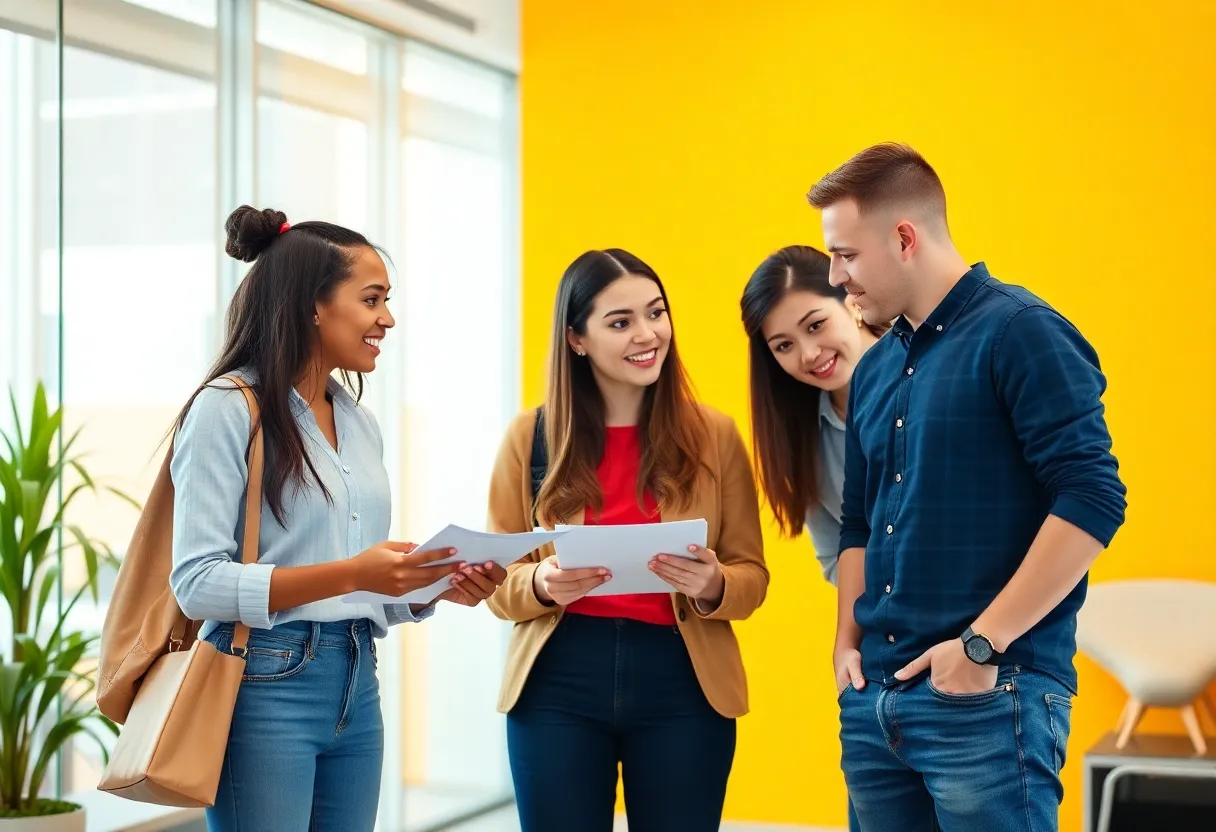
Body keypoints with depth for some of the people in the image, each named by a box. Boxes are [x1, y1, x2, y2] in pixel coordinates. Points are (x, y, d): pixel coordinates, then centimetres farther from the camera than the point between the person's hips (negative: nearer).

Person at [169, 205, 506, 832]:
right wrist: (350, 573, -22)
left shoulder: (359, 422, 14)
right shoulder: (228, 409, -8)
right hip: (267, 686, -7)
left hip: (357, 686, 7)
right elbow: (198, 582, -16)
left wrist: (435, 585, -2)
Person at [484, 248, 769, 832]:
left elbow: (752, 576, 4)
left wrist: (713, 585, -17)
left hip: (681, 684, 0)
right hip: (558, 684, 0)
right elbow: (498, 580, 5)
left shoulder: (714, 436, 1)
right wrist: (543, 584, -16)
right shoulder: (531, 436, 1)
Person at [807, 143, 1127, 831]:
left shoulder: (1020, 333, -8)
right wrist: (848, 640, 8)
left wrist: (983, 644, -17)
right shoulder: (875, 370, 15)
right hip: (873, 698, 7)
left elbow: (1093, 499, -16)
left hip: (990, 697, -7)